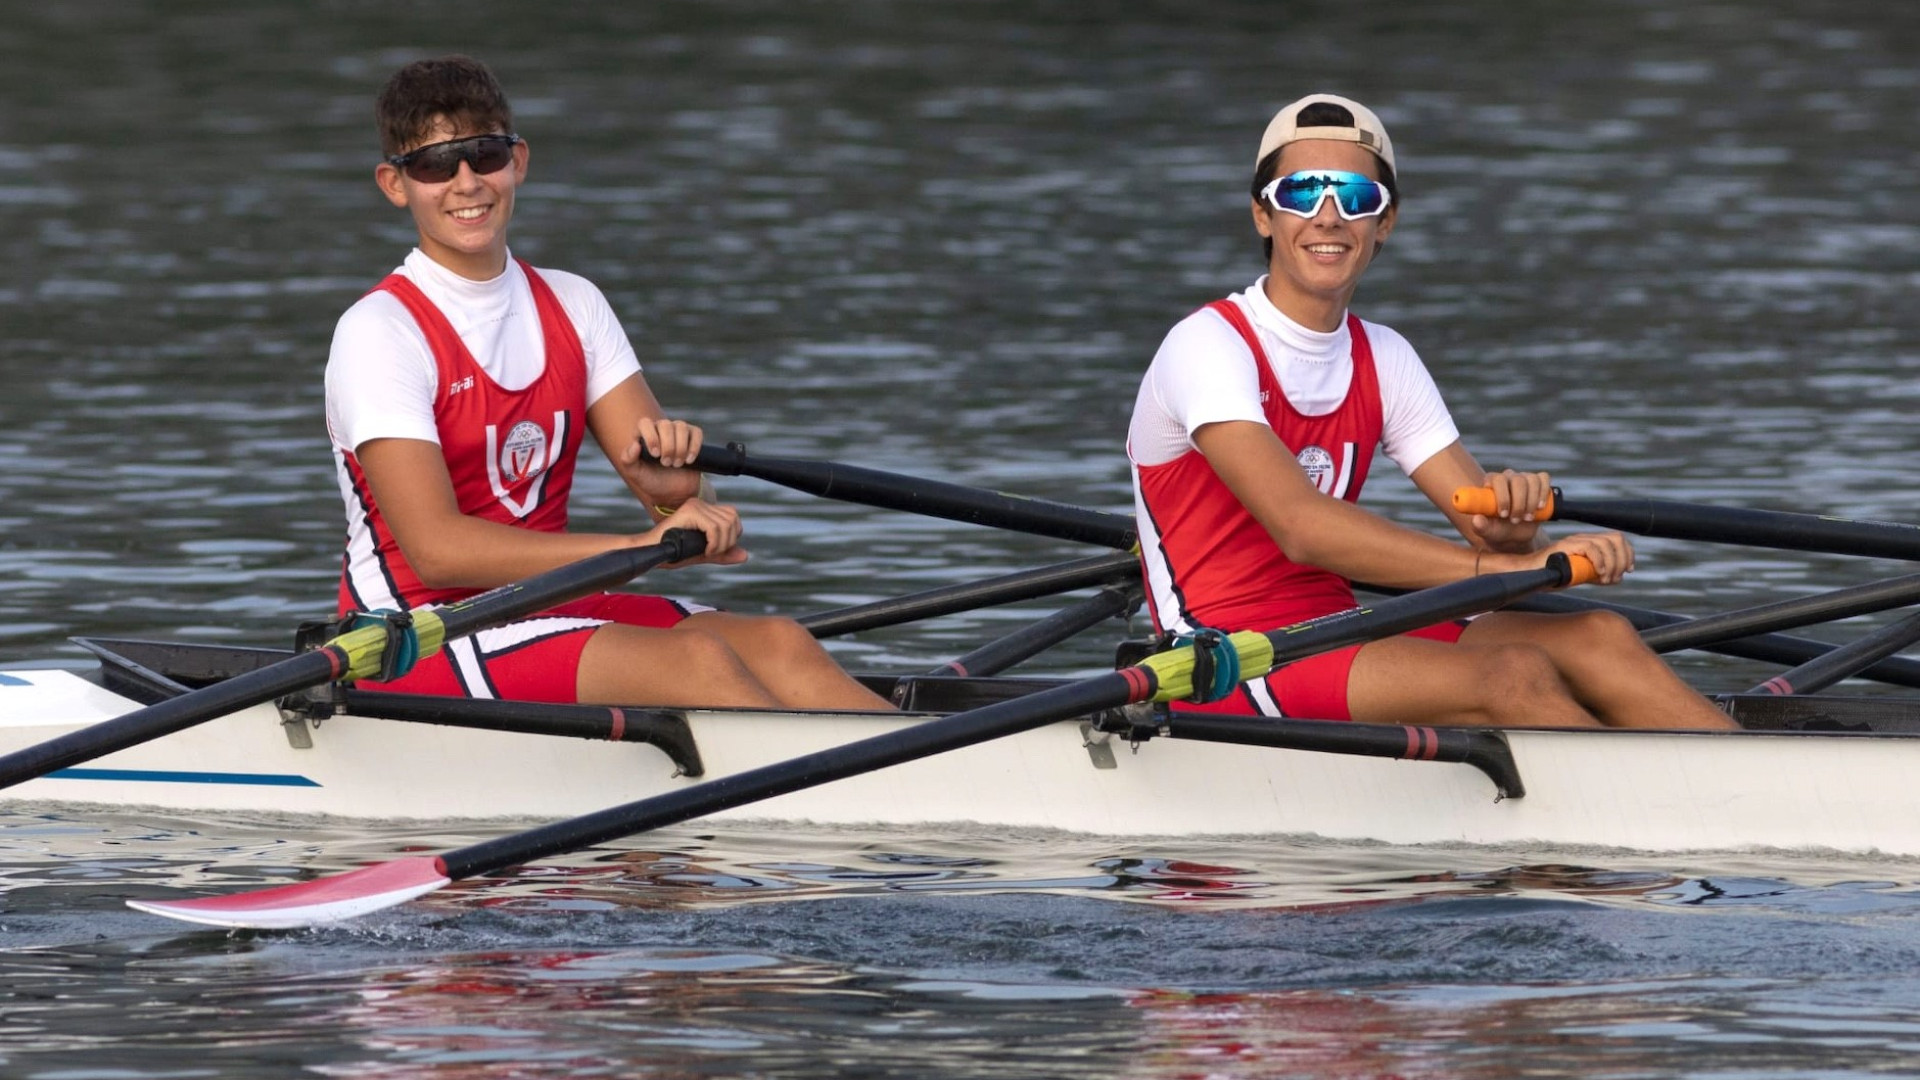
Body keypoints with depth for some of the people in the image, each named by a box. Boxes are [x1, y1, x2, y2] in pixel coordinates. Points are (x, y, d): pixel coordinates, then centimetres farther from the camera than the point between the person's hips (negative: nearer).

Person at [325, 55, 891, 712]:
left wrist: (667, 469, -23)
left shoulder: (572, 306, 11)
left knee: (776, 644, -16)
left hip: (542, 606, 7)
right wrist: (646, 546, -27)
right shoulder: (379, 333, -11)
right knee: (695, 660, -26)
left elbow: (670, 490, 3)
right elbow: (437, 548, -23)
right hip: (414, 645, -7)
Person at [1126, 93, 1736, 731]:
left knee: (1596, 639, -13)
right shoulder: (1208, 348, -12)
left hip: (1335, 641, 7)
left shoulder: (1383, 360, 12)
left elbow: (1487, 530, 4)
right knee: (1513, 677, -26)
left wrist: (1512, 526, -23)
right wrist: (1511, 566, -32)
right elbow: (1301, 527, -27)